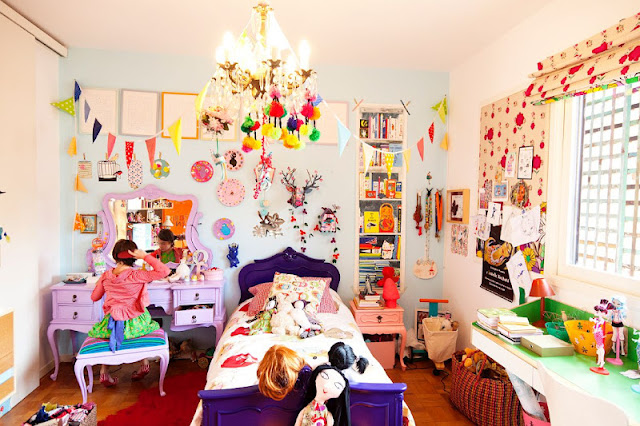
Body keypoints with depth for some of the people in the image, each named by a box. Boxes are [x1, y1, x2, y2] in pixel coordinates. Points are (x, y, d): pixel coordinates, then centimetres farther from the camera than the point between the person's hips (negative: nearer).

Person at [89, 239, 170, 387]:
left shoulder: (106, 276, -3)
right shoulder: (136, 275, -18)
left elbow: (94, 297, 12)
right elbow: (164, 271, -24)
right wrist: (145, 256, -19)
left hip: (112, 324, 4)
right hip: (134, 325, -3)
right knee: (152, 325, 30)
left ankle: (104, 372, 31)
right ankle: (144, 364, 30)